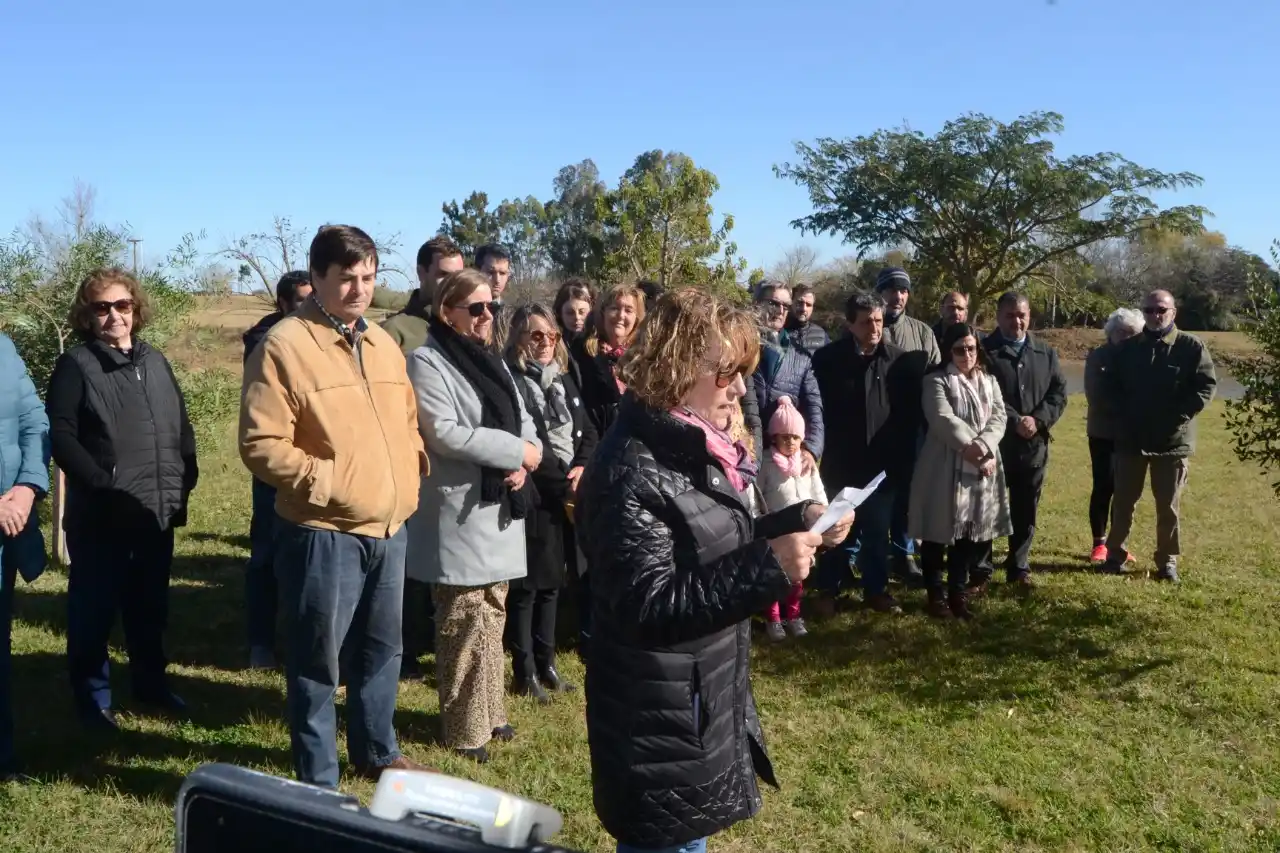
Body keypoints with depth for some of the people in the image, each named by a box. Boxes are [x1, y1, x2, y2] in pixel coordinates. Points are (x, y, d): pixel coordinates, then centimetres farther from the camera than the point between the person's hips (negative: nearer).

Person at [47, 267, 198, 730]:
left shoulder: (155, 361, 13)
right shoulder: (75, 365, -5)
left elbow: (182, 425, 17)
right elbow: (61, 436, -13)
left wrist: (186, 478, 6)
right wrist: (101, 484, -20)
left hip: (158, 510, 5)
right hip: (100, 515, -5)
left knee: (150, 605, 16)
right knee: (94, 608, 4)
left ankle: (151, 684, 30)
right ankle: (93, 699, 17)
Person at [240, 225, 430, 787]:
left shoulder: (383, 344, 12)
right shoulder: (285, 346, -11)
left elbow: (407, 422, 23)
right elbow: (261, 445, -15)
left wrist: (412, 472, 7)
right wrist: (327, 481, -19)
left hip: (389, 530, 7)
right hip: (324, 535, -7)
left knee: (381, 649, 20)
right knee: (318, 662, 5)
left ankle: (376, 752, 39)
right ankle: (317, 781, 20)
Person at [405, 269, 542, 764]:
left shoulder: (492, 361, 16)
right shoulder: (427, 362, -10)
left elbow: (523, 419, 13)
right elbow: (444, 433, -20)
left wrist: (522, 463, -8)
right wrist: (518, 450, -16)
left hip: (498, 510, 8)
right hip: (457, 512, -8)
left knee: (492, 616, 15)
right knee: (464, 623, -2)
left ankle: (488, 713, 27)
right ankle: (464, 729, 10)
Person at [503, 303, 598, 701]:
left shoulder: (564, 378, 14)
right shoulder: (511, 381, -10)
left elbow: (587, 431, 14)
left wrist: (582, 468, -3)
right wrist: (563, 480, -14)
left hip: (568, 495, 7)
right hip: (533, 496, -7)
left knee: (552, 582, 15)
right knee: (527, 585, 1)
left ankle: (546, 663, 26)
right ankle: (524, 672, 11)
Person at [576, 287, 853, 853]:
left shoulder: (694, 451, 7)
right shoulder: (634, 472, -23)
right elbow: (648, 607, -28)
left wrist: (798, 522, 2)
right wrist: (768, 567, -31)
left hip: (706, 707, 9)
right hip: (661, 726, -9)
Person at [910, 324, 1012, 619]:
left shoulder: (989, 382, 13)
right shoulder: (937, 381, -3)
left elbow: (998, 418, 1)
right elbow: (943, 420, -15)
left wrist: (983, 446, -17)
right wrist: (969, 447, -20)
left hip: (982, 468, 5)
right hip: (945, 467, -5)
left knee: (971, 532, 8)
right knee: (939, 532, 2)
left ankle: (958, 591, 20)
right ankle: (936, 593, 13)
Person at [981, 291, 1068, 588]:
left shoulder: (1046, 353, 11)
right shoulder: (984, 350, -4)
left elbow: (1059, 392, 5)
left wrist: (1038, 420, -10)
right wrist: (1014, 421, -17)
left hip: (1034, 445, 4)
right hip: (994, 442, -4)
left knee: (1025, 510, 12)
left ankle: (1019, 567, 24)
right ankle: (980, 569, 10)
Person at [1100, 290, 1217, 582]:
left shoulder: (1192, 346, -3)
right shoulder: (1127, 347, 7)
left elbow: (1207, 385, -6)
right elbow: (1110, 383, 11)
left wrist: (1179, 416, -15)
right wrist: (1124, 413, -3)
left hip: (1173, 440, -2)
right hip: (1130, 438, 2)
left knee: (1168, 505, 7)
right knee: (1123, 501, 9)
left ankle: (1168, 560, 17)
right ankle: (1115, 554, 21)